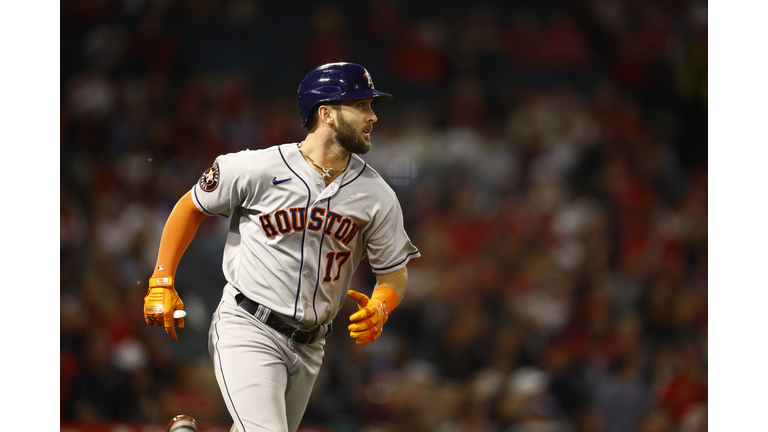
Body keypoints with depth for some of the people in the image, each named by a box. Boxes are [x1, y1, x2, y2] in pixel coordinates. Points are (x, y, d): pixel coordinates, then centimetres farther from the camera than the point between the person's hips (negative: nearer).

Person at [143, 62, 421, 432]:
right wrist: (162, 283, 0)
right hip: (248, 330, -5)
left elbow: (394, 273, 8)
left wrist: (379, 308, -14)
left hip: (308, 346, 5)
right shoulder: (257, 169, -10)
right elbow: (191, 208, 5)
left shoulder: (377, 196, 1)